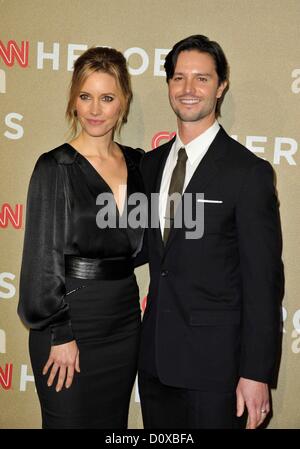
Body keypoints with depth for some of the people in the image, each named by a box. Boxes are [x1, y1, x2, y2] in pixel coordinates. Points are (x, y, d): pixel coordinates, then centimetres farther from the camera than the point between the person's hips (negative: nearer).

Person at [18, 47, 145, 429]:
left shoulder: (137, 163, 5)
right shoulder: (55, 167, -10)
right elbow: (43, 256, -11)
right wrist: (59, 335, -12)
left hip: (124, 321, 5)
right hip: (73, 321, -5)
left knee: (113, 423, 18)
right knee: (71, 421, 8)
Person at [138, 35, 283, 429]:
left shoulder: (250, 172, -12)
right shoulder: (151, 163, 7)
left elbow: (263, 281, -13)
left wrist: (256, 373, -13)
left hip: (214, 360, -5)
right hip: (154, 356, 6)